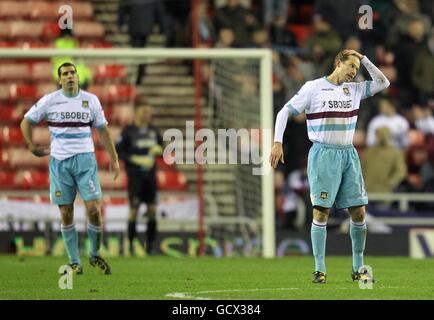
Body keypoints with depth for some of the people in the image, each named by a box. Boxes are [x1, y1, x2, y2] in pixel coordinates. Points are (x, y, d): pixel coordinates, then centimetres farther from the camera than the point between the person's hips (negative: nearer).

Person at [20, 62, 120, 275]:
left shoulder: (91, 100, 5)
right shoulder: (49, 101, 2)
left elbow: (102, 129, 12)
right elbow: (26, 122, 12)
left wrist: (113, 158, 10)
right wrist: (32, 147, 4)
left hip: (85, 159, 0)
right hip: (59, 161, 0)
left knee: (94, 209, -11)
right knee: (66, 215, 0)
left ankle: (95, 255, 10)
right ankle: (75, 263, 8)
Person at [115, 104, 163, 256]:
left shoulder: (153, 130, 10)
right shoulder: (128, 131, -6)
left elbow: (160, 144, 22)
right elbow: (118, 151, -8)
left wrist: (158, 149, -2)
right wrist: (136, 159, -18)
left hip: (150, 174, 5)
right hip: (135, 175, -5)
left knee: (152, 209, 2)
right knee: (134, 209, -5)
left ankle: (150, 245, 10)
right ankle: (131, 244, 5)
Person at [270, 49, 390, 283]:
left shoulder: (355, 89, 12)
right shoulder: (313, 88, -2)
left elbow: (383, 83, 8)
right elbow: (285, 112, -1)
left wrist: (364, 59, 4)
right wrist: (277, 143, -10)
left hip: (348, 154, 5)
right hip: (323, 154, -5)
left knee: (358, 212, 1)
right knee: (321, 211, -8)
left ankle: (358, 268, 11)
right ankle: (320, 270, -5)